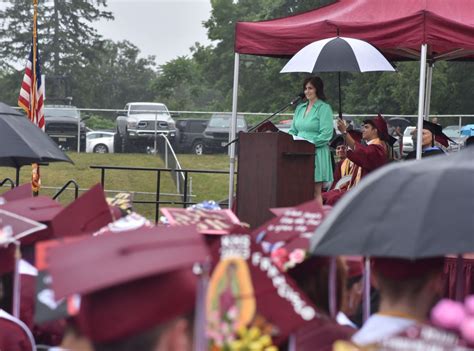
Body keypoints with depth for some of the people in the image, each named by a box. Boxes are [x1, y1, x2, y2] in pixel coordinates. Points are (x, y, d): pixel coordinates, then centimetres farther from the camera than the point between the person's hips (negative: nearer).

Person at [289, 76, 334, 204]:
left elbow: (326, 134, -12)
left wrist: (310, 142, -18)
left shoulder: (324, 108, -4)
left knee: (315, 192, -4)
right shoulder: (300, 108, 16)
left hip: (317, 153, -6)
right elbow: (293, 130, 19)